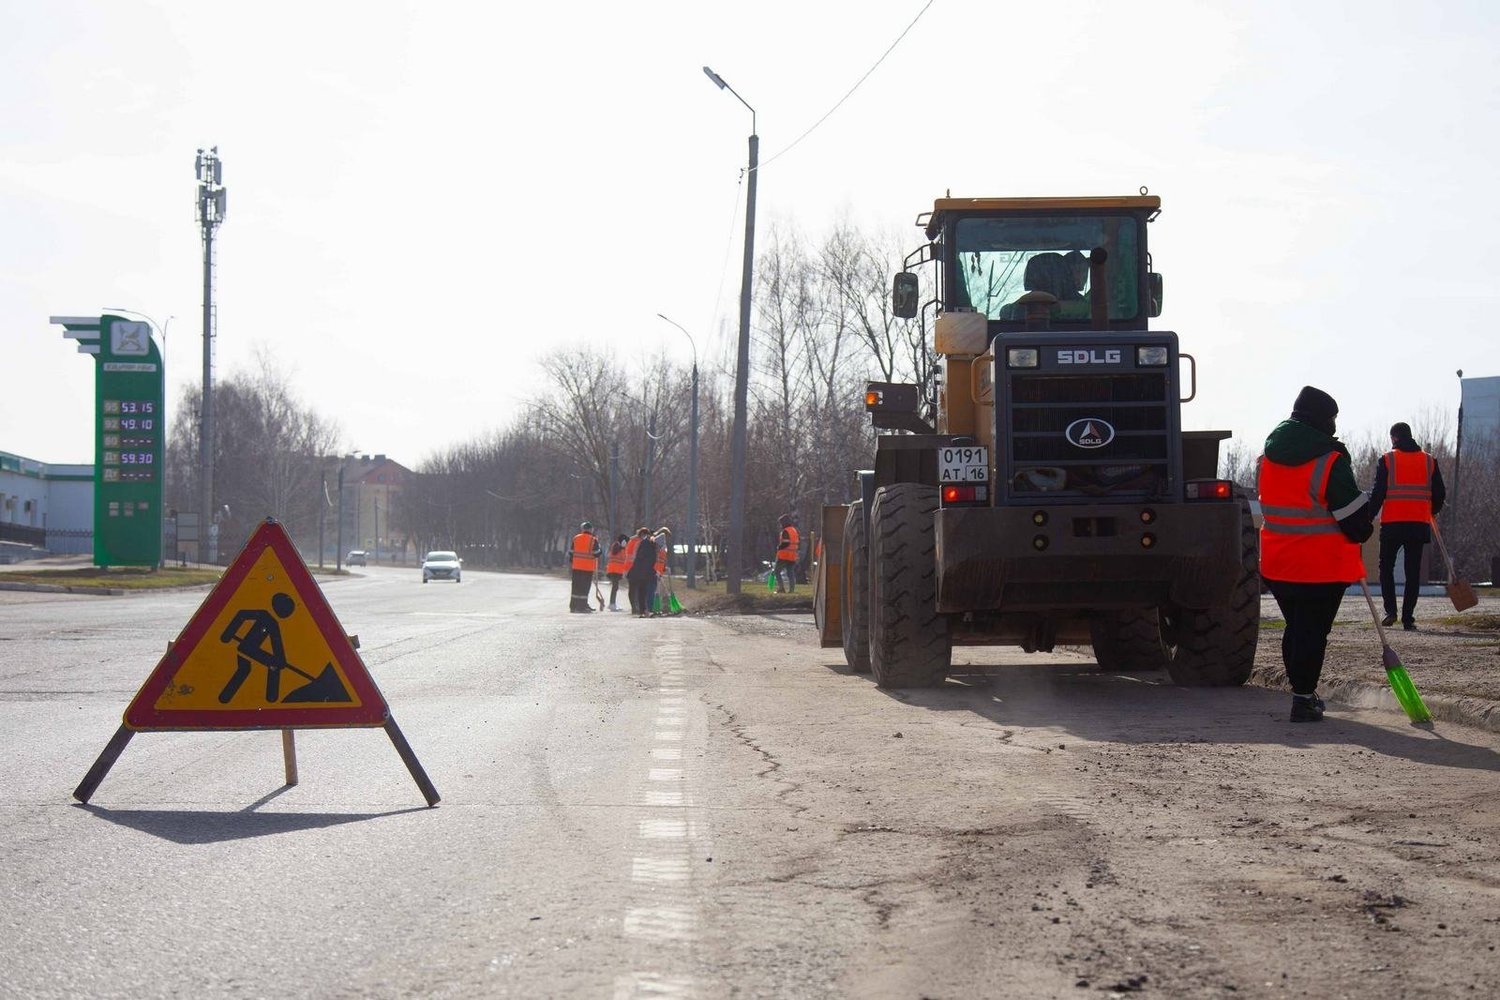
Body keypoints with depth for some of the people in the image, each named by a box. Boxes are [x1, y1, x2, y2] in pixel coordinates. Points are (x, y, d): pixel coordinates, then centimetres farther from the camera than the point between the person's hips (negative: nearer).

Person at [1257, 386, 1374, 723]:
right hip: (1323, 568, -6)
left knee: (1295, 628, 18)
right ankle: (1303, 699, 2)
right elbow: (1355, 516, -13)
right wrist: (1363, 530, 10)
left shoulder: (1268, 458, 5)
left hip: (1276, 565, 6)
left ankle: (1303, 692, 27)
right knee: (1313, 632, 1)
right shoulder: (1330, 461, -16)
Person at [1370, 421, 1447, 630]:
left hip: (1392, 524, -2)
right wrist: (1433, 511, 30)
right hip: (1419, 524, 2)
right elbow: (1439, 494, 10)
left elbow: (1378, 493, -6)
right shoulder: (1429, 461, 8)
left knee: (1386, 567, 12)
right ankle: (1408, 618, 3)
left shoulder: (1387, 460, -2)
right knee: (1413, 571, 7)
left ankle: (1391, 611, -2)